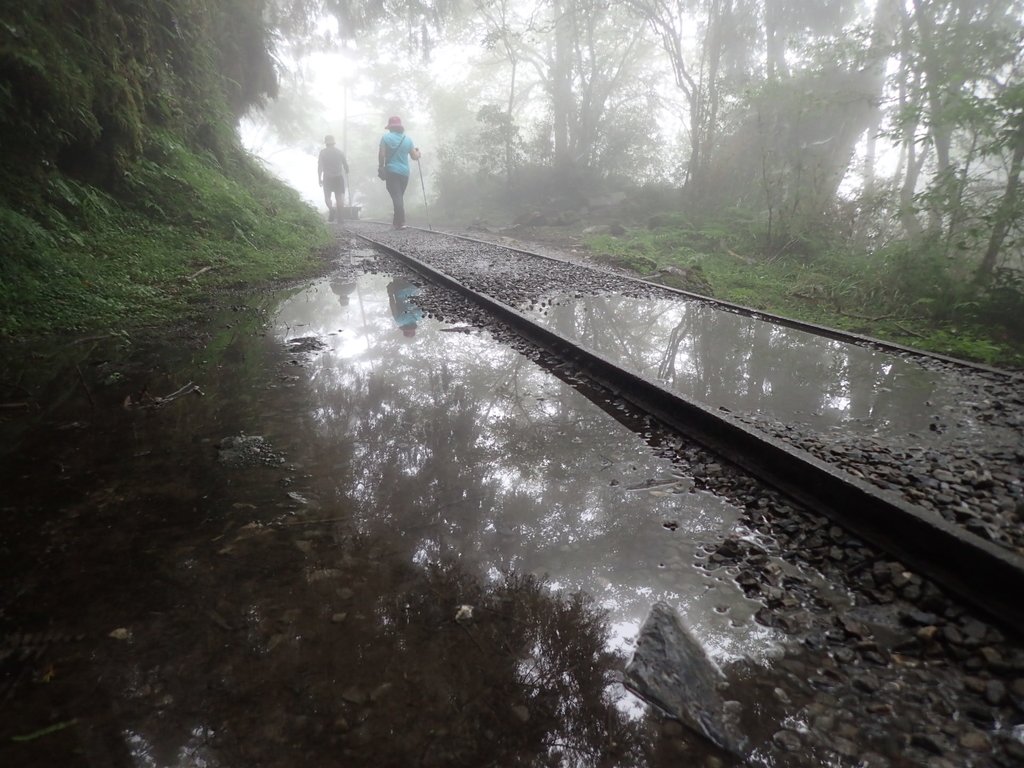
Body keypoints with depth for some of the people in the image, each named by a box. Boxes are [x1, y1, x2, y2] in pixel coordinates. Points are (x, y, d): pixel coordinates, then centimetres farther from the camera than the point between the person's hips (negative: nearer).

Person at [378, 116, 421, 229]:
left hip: (391, 171, -4)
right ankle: (397, 220, 22)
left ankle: (401, 222, -18)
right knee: (400, 196, 16)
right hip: (404, 172, 4)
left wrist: (381, 167, 0)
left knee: (396, 196, -6)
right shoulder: (408, 138, 6)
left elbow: (381, 155, -11)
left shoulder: (386, 137, -3)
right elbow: (415, 156, 8)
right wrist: (418, 152, 29)